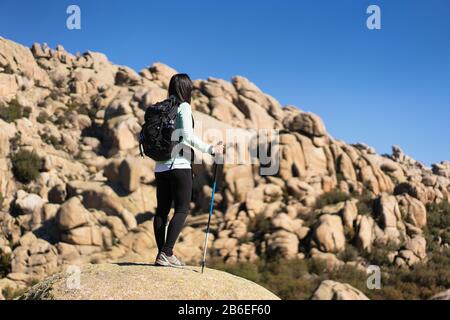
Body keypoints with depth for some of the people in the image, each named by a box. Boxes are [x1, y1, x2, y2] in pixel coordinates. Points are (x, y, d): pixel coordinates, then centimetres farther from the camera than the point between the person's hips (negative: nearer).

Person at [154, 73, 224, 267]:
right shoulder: (183, 107, -6)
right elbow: (188, 135, -15)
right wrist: (210, 149, -10)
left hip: (161, 166, 7)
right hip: (179, 164, -7)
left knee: (162, 210, 7)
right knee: (182, 210, -4)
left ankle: (162, 254, 8)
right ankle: (166, 254, -12)